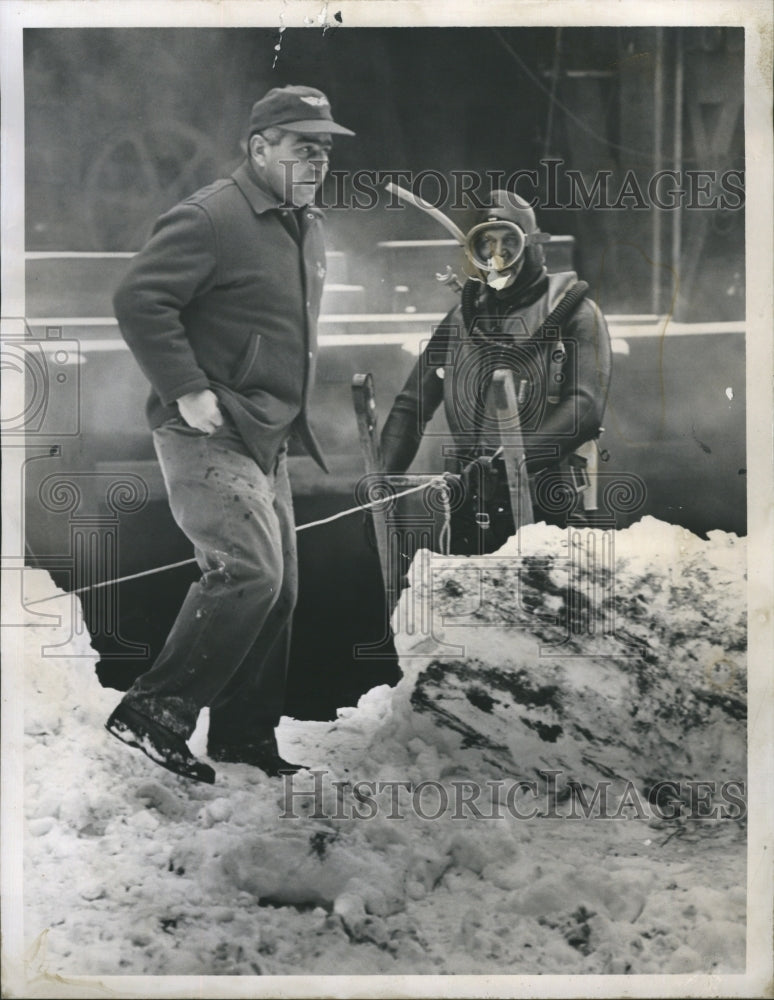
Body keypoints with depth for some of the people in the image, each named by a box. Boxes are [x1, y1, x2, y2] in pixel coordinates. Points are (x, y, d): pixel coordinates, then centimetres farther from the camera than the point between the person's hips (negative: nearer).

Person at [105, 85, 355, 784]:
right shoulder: (211, 218, -14)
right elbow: (138, 298, -21)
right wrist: (187, 389, -23)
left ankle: (246, 737, 20)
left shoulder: (308, 227, 16)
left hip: (267, 439, 10)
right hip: (207, 435, -10)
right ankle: (154, 713, -11)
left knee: (278, 588, 10)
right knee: (248, 573, -20)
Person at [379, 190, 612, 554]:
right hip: (470, 508, 4)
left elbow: (586, 409, -10)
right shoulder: (464, 316, 16)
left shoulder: (574, 313, 3)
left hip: (545, 510, -4)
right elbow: (413, 404, 18)